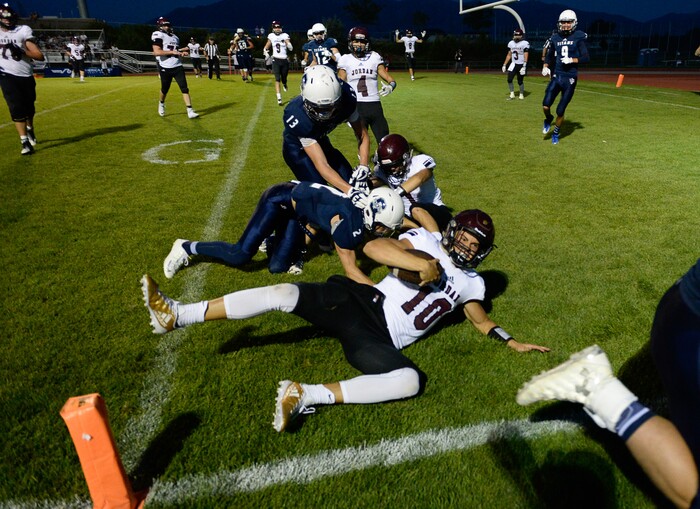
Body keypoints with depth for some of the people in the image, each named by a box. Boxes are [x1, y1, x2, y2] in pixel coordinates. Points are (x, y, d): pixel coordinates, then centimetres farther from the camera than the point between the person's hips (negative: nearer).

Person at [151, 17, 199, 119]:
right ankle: (161, 104, 40)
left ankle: (190, 111, -12)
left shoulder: (175, 37, 17)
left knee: (184, 88, -8)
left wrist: (181, 51, 5)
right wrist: (172, 52, -19)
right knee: (165, 89, 9)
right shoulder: (158, 35, -7)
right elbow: (157, 52, -19)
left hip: (178, 67, 5)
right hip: (165, 68, -5)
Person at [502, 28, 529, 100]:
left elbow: (526, 56, -15)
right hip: (513, 64, 5)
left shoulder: (525, 43, -11)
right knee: (509, 79, -8)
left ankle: (521, 95, 20)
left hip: (521, 65, -5)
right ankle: (512, 94, 4)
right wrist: (504, 65, 10)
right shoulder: (511, 43, 6)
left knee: (520, 81, 1)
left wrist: (524, 67, -23)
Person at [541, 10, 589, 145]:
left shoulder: (578, 38, -3)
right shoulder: (555, 38, 6)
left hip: (570, 79, -2)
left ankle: (556, 133, 26)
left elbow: (586, 58, -6)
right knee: (546, 106, -13)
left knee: (560, 111, 1)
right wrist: (545, 66, 3)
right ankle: (548, 119, 22)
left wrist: (572, 60, -20)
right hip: (556, 76, 2)